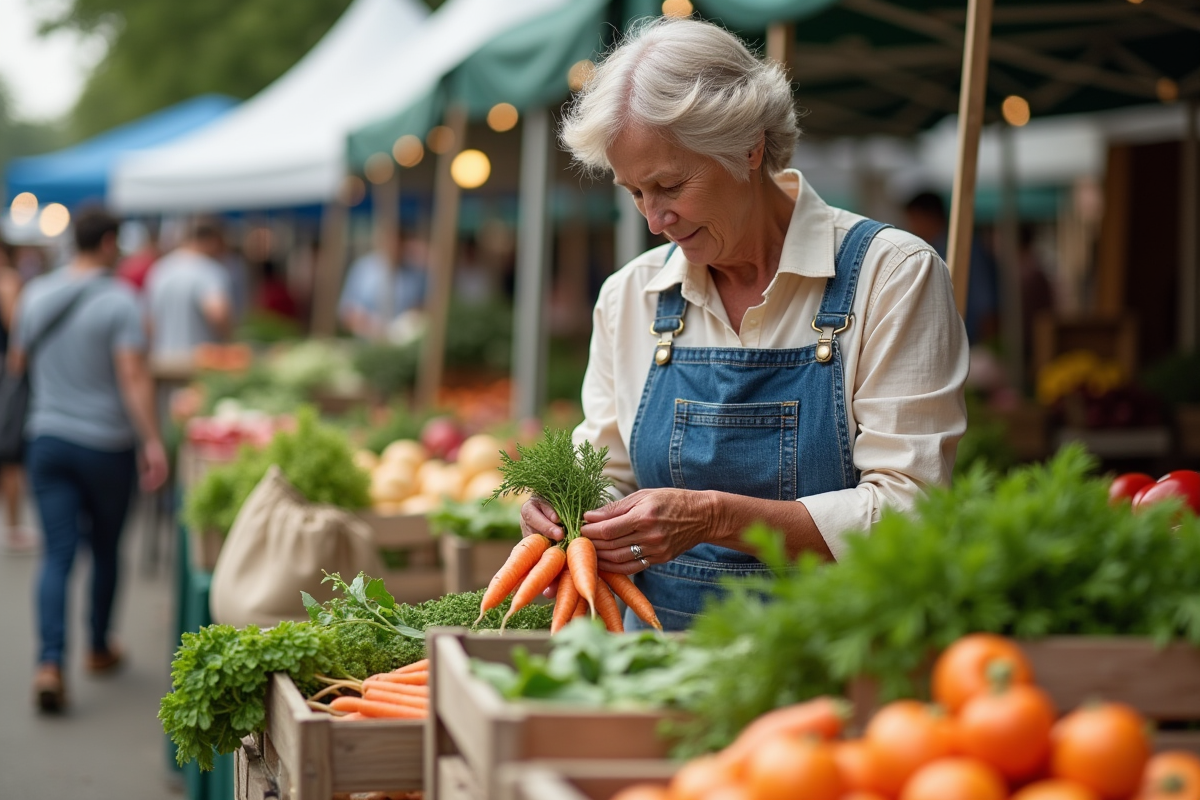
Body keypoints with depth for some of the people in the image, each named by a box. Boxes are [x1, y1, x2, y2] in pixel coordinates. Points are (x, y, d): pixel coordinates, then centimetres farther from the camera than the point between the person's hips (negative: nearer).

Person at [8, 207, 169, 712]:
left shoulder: (36, 295, 4)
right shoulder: (118, 300, -12)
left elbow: (18, 362, 18)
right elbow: (133, 375, -20)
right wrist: (152, 443, -20)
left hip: (47, 439, 3)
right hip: (106, 443, -3)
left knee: (57, 554, 0)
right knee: (105, 549, 15)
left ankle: (50, 663, -15)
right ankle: (99, 648, 30)